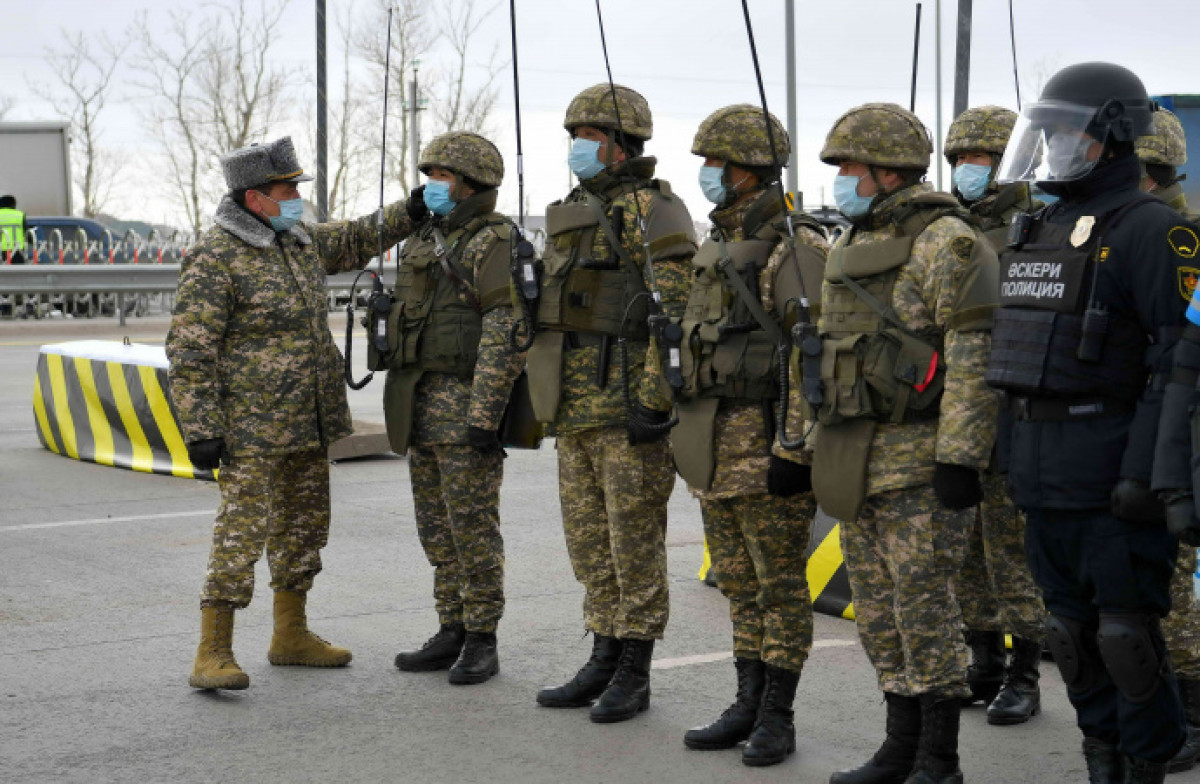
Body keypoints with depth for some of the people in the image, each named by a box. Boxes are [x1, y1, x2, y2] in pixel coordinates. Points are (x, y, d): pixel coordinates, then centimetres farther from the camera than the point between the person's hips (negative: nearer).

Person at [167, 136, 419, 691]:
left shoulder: (297, 240, 10)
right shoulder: (216, 259, -14)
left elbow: (355, 241, 28)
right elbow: (189, 352, -16)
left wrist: (411, 213, 15)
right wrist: (199, 430, -20)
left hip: (307, 425, 9)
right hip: (250, 425, -8)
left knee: (304, 526, 14)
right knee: (242, 532, -11)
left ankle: (291, 636, 27)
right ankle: (213, 656, -8)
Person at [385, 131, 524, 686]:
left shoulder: (497, 244, -11)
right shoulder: (430, 243, 16)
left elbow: (506, 335, -18)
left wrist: (485, 414, -24)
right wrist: (403, 408, 18)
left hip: (468, 401, -9)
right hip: (426, 405, 9)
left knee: (472, 521, -5)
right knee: (436, 522, 10)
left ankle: (482, 644, 3)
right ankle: (452, 634, 18)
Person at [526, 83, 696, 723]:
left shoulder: (652, 210, -10)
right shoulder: (573, 214, 17)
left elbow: (674, 312, -17)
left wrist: (654, 400, -21)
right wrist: (546, 396, 21)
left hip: (628, 406, -9)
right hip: (577, 408, 9)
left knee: (635, 542, -1)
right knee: (589, 541, 12)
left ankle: (633, 676, 6)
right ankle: (602, 664, 21)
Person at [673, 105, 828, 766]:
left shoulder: (795, 247, -12)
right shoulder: (717, 247, 16)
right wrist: (689, 435, 21)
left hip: (766, 442, -9)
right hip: (716, 443, 9)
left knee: (779, 583, 0)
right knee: (738, 583, 13)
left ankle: (776, 717, 6)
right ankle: (748, 705, 22)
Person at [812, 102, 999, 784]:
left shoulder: (946, 242, -12)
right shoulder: (854, 248, 17)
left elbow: (974, 358, -18)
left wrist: (959, 460, -23)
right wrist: (812, 447, 20)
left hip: (920, 461, -9)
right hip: (859, 461, 9)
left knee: (923, 602, -5)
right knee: (879, 606, 12)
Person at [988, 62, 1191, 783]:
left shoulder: (1150, 230, -11)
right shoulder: (1038, 232, 16)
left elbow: (1178, 354, -18)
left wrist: (1145, 472, -23)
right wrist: (1018, 461, 18)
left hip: (1112, 473, -8)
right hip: (1045, 474, 8)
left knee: (1127, 632, -5)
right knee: (1072, 629, 13)